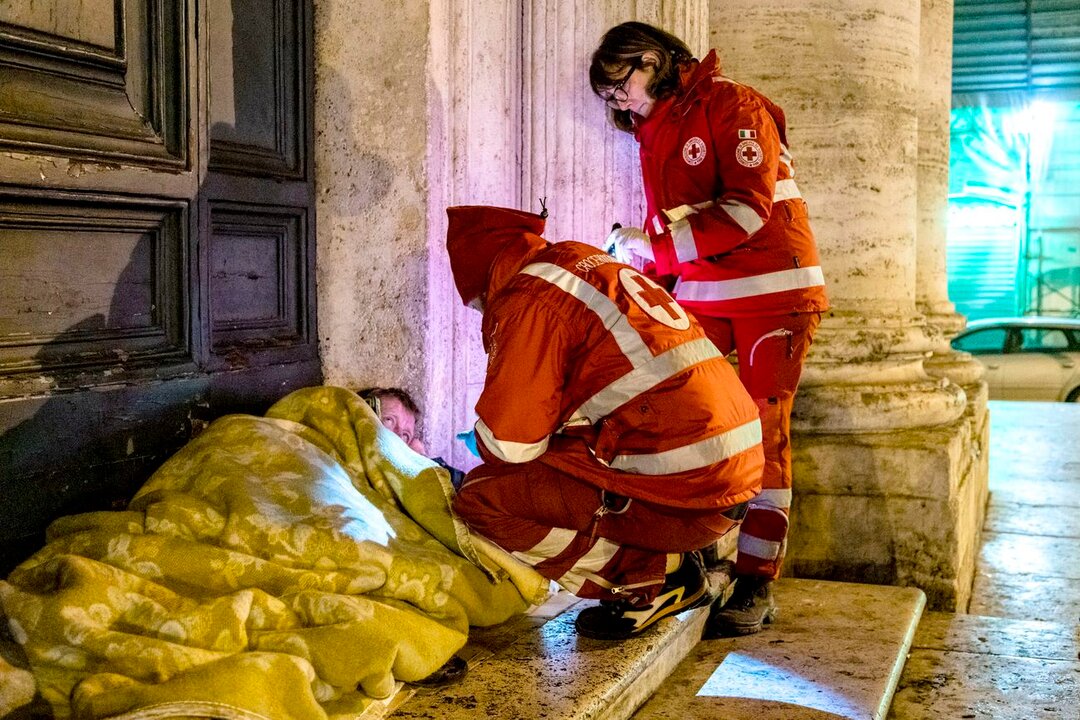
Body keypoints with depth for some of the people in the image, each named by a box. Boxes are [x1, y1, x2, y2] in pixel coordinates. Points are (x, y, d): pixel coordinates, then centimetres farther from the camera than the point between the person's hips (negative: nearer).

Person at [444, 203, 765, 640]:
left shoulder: (529, 296, -7)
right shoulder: (588, 261, 20)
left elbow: (509, 443, -8)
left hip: (681, 494, -9)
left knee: (480, 499, -6)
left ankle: (653, 576, -2)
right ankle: (673, 563, 14)